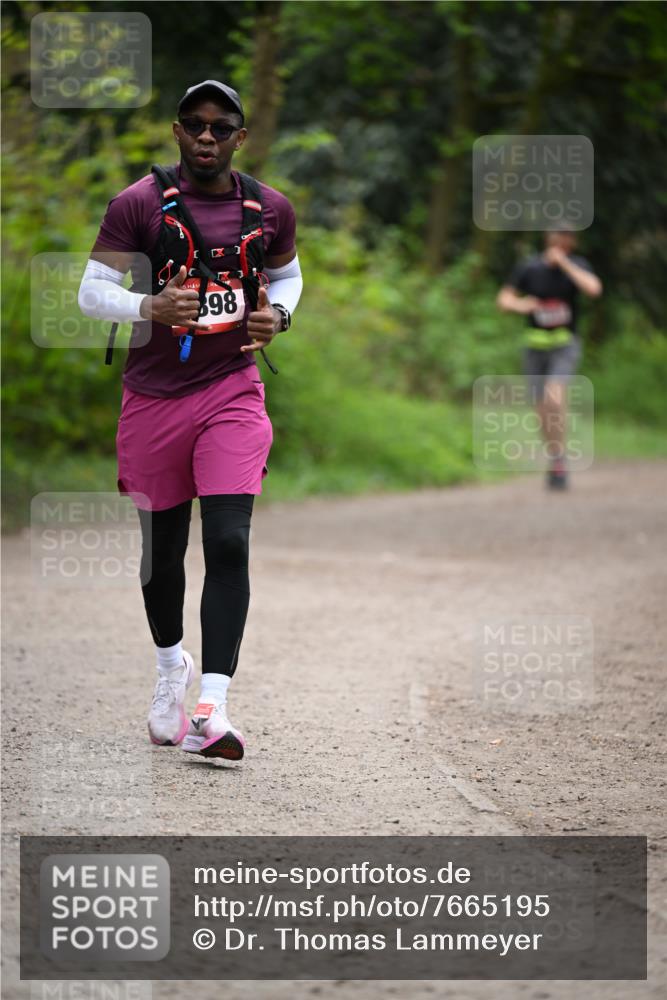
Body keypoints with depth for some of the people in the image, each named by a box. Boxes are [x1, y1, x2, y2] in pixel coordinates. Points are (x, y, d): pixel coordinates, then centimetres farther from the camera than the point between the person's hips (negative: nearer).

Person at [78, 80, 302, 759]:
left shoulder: (270, 210, 4)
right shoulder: (139, 205, -5)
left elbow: (287, 273, 22)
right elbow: (92, 290, -5)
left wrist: (277, 314, 0)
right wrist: (149, 307, -25)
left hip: (233, 392, 0)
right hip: (155, 395, 0)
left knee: (228, 544, -15)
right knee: (162, 549, 11)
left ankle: (211, 709, -19)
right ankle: (171, 667, 40)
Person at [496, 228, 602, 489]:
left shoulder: (577, 266, -4)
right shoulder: (528, 268, -2)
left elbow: (594, 289, -23)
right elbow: (503, 299, 1)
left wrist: (564, 263, -22)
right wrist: (519, 305, -21)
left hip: (565, 345, -2)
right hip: (536, 346, 2)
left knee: (554, 395, -25)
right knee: (542, 409, 4)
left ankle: (559, 462, -21)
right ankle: (553, 459, 25)